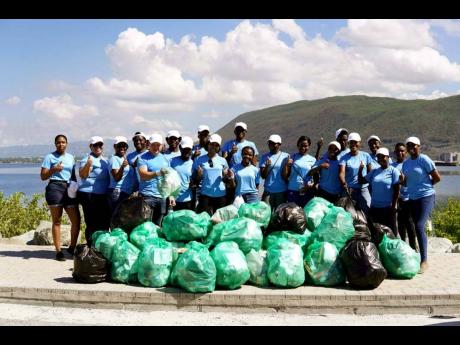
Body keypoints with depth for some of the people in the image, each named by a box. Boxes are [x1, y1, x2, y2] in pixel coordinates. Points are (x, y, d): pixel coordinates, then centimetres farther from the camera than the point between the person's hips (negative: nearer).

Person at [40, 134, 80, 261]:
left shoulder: (71, 157, 19)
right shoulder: (50, 157, 4)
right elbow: (43, 176, 0)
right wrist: (54, 169, -16)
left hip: (69, 189, 5)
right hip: (55, 187, -5)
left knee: (76, 220, -1)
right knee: (56, 221, -2)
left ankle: (72, 247, 15)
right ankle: (58, 251, 1)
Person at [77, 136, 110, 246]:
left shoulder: (105, 160, 16)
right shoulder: (87, 159, -10)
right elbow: (82, 175, -24)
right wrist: (88, 165, -41)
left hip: (103, 196, 8)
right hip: (89, 195, -8)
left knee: (105, 222, 16)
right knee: (92, 224, -5)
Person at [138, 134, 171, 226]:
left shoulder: (165, 159, 15)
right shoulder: (143, 158, -2)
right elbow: (143, 175, -19)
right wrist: (158, 173, -35)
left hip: (162, 197, 5)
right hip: (147, 196, -5)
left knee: (157, 225, 8)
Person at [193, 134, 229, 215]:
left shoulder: (222, 160, 7)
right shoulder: (199, 160, 2)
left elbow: (226, 181, 13)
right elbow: (195, 180, 5)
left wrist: (225, 176, -9)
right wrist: (199, 175, -16)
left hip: (220, 194, 2)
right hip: (205, 194, -2)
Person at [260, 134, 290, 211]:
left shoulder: (285, 156, 1)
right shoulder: (265, 157, 4)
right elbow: (263, 176, -2)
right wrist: (267, 166, -17)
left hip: (282, 191, 0)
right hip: (268, 191, 0)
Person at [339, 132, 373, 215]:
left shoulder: (366, 156, 5)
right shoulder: (344, 158, 0)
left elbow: (370, 173, 7)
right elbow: (341, 173, -13)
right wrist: (344, 184, -32)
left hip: (363, 189, 0)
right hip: (349, 190, 0)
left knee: (365, 211, -9)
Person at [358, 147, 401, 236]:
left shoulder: (393, 171, -3)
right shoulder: (374, 171, 11)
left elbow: (397, 189, -7)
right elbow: (361, 181, 13)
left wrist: (394, 205, -12)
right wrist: (360, 170, -2)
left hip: (388, 207, -5)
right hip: (375, 207, 5)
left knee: (390, 229, 1)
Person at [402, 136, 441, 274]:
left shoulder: (424, 160, -9)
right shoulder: (406, 163, 11)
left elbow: (437, 178, -7)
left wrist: (425, 185, 2)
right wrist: (402, 180, -4)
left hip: (426, 197, -7)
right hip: (412, 199, 7)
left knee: (420, 226, -18)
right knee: (418, 227, 11)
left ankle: (424, 261, -17)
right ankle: (419, 256, 22)